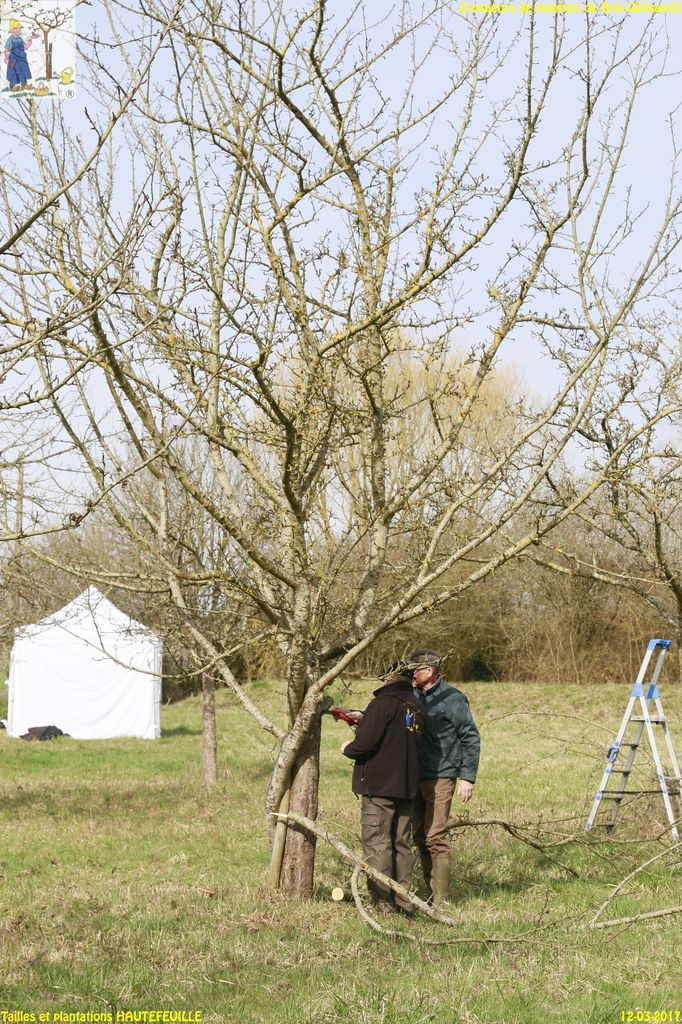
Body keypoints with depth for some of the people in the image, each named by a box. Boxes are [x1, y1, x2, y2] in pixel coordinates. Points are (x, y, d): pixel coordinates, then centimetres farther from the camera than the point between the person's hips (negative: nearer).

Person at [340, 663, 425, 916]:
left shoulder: (384, 703, -14)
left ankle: (383, 904, -4)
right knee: (401, 845, 13)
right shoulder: (417, 706, 10)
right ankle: (403, 904, 15)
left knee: (377, 845, -3)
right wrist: (363, 719, 25)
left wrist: (348, 749, 2)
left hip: (379, 785, -8)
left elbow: (365, 744, -21)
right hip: (407, 784, 8)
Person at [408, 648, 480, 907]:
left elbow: (471, 738, -7)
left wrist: (467, 777, -11)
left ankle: (440, 901, -6)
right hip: (415, 777, 7)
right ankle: (431, 892, 19)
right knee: (419, 837, 10)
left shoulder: (452, 699, -8)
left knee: (435, 838, -10)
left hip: (439, 778, -7)